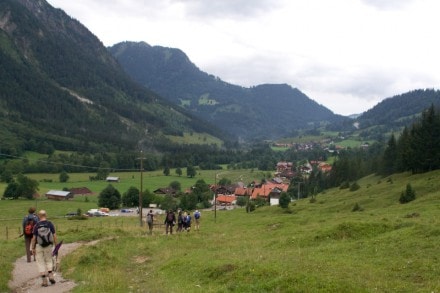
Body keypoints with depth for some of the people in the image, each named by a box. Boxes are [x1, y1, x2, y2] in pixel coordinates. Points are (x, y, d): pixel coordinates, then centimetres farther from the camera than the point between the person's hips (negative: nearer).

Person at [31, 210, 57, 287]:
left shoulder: (36, 225, -7)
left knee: (41, 263, 7)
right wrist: (56, 245, 2)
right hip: (48, 246, 1)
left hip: (39, 246, -1)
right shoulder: (50, 224, -5)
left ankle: (44, 281, 5)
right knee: (49, 261, 19)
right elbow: (54, 235, -6)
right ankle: (51, 276, 1)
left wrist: (33, 248, 1)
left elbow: (34, 238, -7)